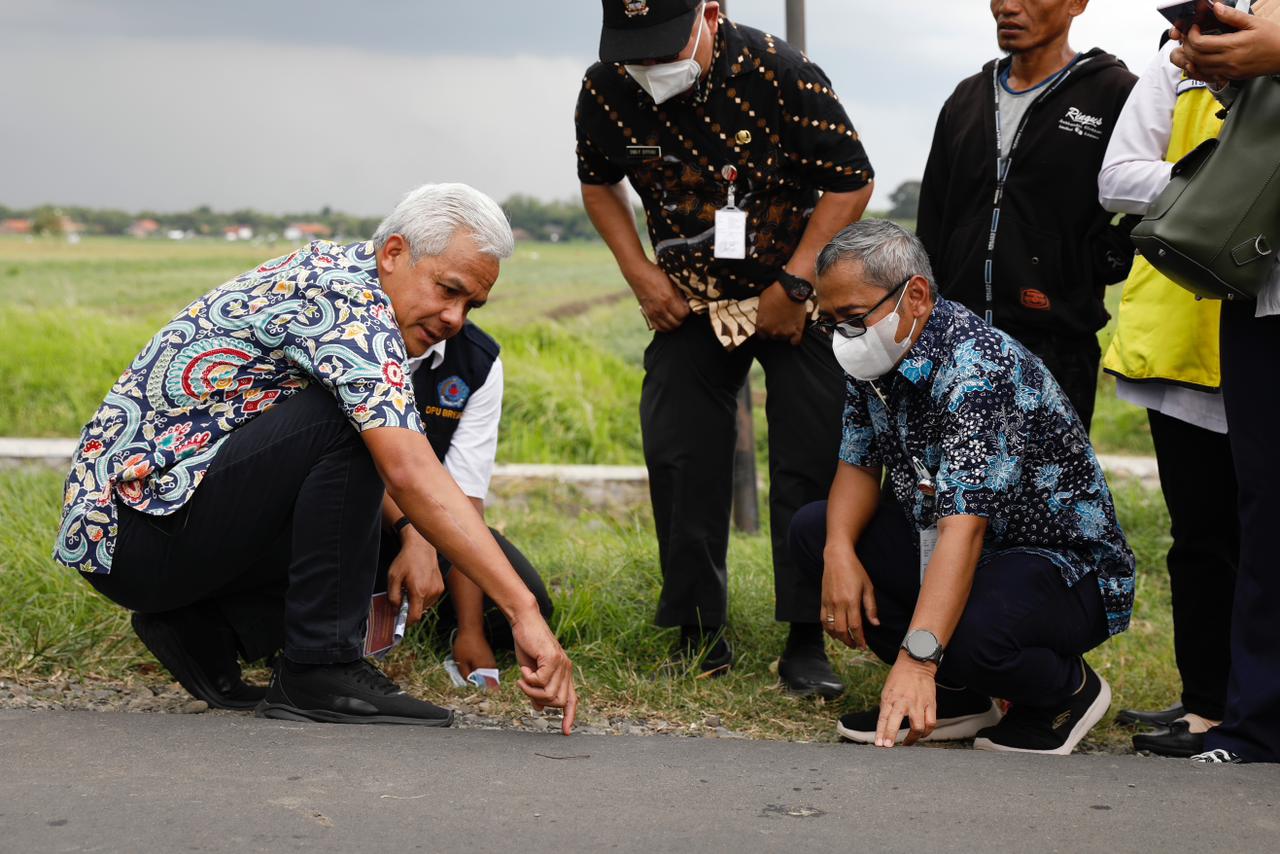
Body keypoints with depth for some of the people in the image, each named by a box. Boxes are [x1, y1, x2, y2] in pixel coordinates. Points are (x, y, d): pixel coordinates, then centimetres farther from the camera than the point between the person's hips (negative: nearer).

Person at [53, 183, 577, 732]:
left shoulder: (333, 272, 12)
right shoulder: (350, 300, -19)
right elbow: (410, 474, -32)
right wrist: (523, 611, -35)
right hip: (130, 525, -10)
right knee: (349, 423, -24)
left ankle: (199, 625, 9)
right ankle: (320, 669, -18)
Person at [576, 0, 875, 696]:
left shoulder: (779, 73, -24)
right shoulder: (605, 92, -12)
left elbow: (850, 181, -14)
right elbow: (598, 181, 10)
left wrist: (793, 285, -17)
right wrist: (640, 273, -2)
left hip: (795, 296, -3)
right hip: (690, 302, 3)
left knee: (811, 462, -10)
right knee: (678, 460, -3)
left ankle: (806, 644, -4)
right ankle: (699, 635, 8)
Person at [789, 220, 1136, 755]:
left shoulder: (976, 367, -29)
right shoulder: (875, 358, -3)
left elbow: (964, 525, -39)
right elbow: (859, 467, 7)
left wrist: (916, 658, -49)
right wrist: (840, 551, -16)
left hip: (1066, 566, -9)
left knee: (970, 632, -38)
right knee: (814, 530, -3)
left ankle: (1067, 689, -1)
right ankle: (953, 697, 3)